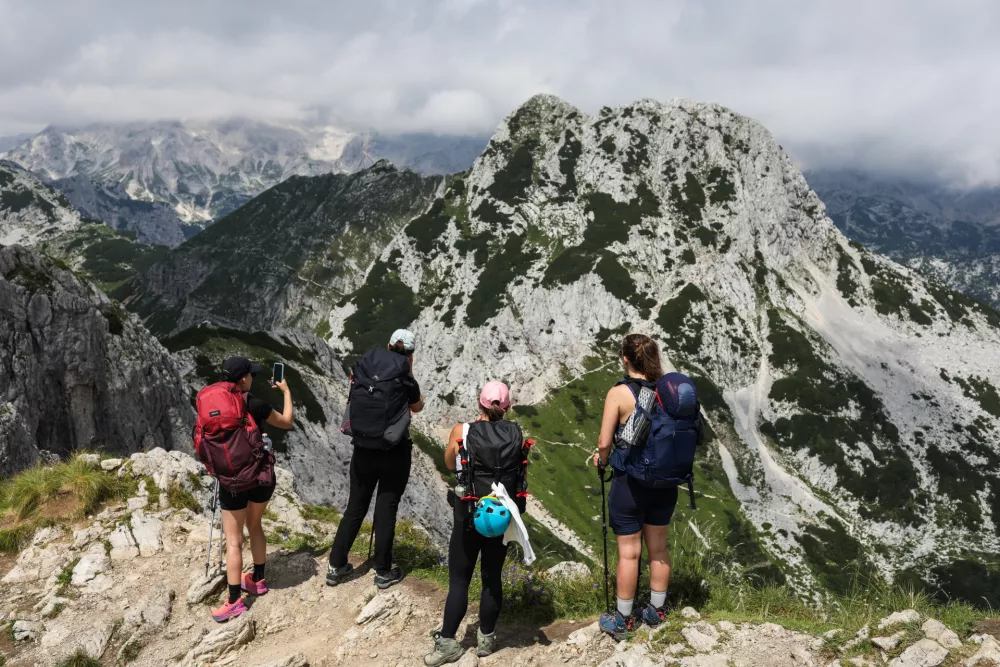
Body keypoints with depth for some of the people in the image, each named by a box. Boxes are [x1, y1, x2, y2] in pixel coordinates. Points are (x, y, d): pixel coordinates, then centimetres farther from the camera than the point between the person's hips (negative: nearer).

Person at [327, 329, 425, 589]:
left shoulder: (364, 365, -2)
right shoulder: (404, 378, -13)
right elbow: (418, 406, 8)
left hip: (362, 449, 4)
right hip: (394, 454, -4)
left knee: (355, 508, 15)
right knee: (386, 511, 7)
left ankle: (336, 566, 21)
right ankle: (383, 572, 18)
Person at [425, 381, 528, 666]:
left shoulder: (463, 432, -11)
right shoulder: (516, 433, -6)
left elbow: (450, 464, 6)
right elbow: (520, 466, 7)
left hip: (469, 516, -2)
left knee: (459, 580, 8)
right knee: (492, 578, 15)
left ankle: (447, 643, 12)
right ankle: (486, 639, 25)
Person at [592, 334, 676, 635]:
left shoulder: (619, 393, -15)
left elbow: (604, 442, -16)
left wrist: (602, 460, 4)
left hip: (630, 481, -4)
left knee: (629, 552, 7)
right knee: (658, 547, 18)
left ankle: (622, 619, 20)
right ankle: (656, 610, 32)